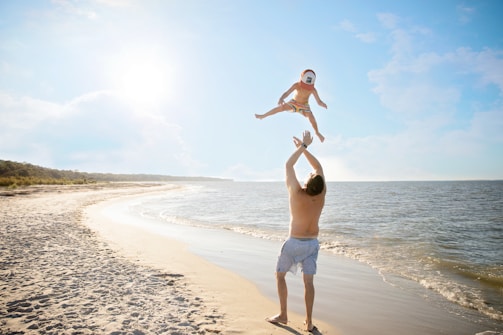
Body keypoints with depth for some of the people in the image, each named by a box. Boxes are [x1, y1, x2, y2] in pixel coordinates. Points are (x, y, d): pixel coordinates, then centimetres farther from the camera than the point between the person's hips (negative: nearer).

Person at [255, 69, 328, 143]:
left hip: (304, 106, 0)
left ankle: (317, 133, 6)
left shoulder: (313, 89, -28)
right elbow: (287, 93, -38)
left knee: (311, 118, -20)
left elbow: (319, 102, -29)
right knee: (281, 107, -21)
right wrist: (281, 98, -59)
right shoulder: (296, 85, -28)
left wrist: (322, 104, -53)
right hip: (294, 103, 0)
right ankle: (263, 116, -7)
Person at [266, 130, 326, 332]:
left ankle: (283, 315, 20)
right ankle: (309, 322, 13)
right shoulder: (321, 193, -12)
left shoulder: (296, 193, -23)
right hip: (313, 242, 4)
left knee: (280, 275, 14)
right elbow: (319, 167, 3)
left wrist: (303, 146, -3)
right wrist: (304, 147, 3)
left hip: (295, 242, -4)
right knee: (308, 281, 9)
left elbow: (289, 165, -12)